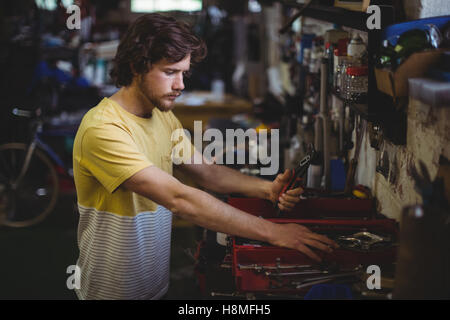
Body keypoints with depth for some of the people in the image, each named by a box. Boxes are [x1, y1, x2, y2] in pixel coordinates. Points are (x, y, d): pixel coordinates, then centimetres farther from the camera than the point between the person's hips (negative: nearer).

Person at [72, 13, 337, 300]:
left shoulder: (164, 118, 4)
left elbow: (208, 172, 8)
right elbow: (179, 199, -32)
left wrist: (267, 189, -10)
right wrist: (272, 232, -31)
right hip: (114, 291, -7)